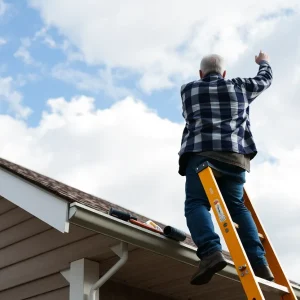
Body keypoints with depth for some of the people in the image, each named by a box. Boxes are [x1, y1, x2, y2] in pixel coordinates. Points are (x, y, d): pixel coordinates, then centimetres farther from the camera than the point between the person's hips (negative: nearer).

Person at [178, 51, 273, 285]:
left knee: (196, 203, -10)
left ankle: (211, 251, -36)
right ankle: (258, 260, -8)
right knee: (236, 206, 7)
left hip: (202, 152, -2)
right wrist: (264, 62, 62)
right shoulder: (239, 87, 21)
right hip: (236, 155, 3)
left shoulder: (188, 90, 20)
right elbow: (265, 79, 40)